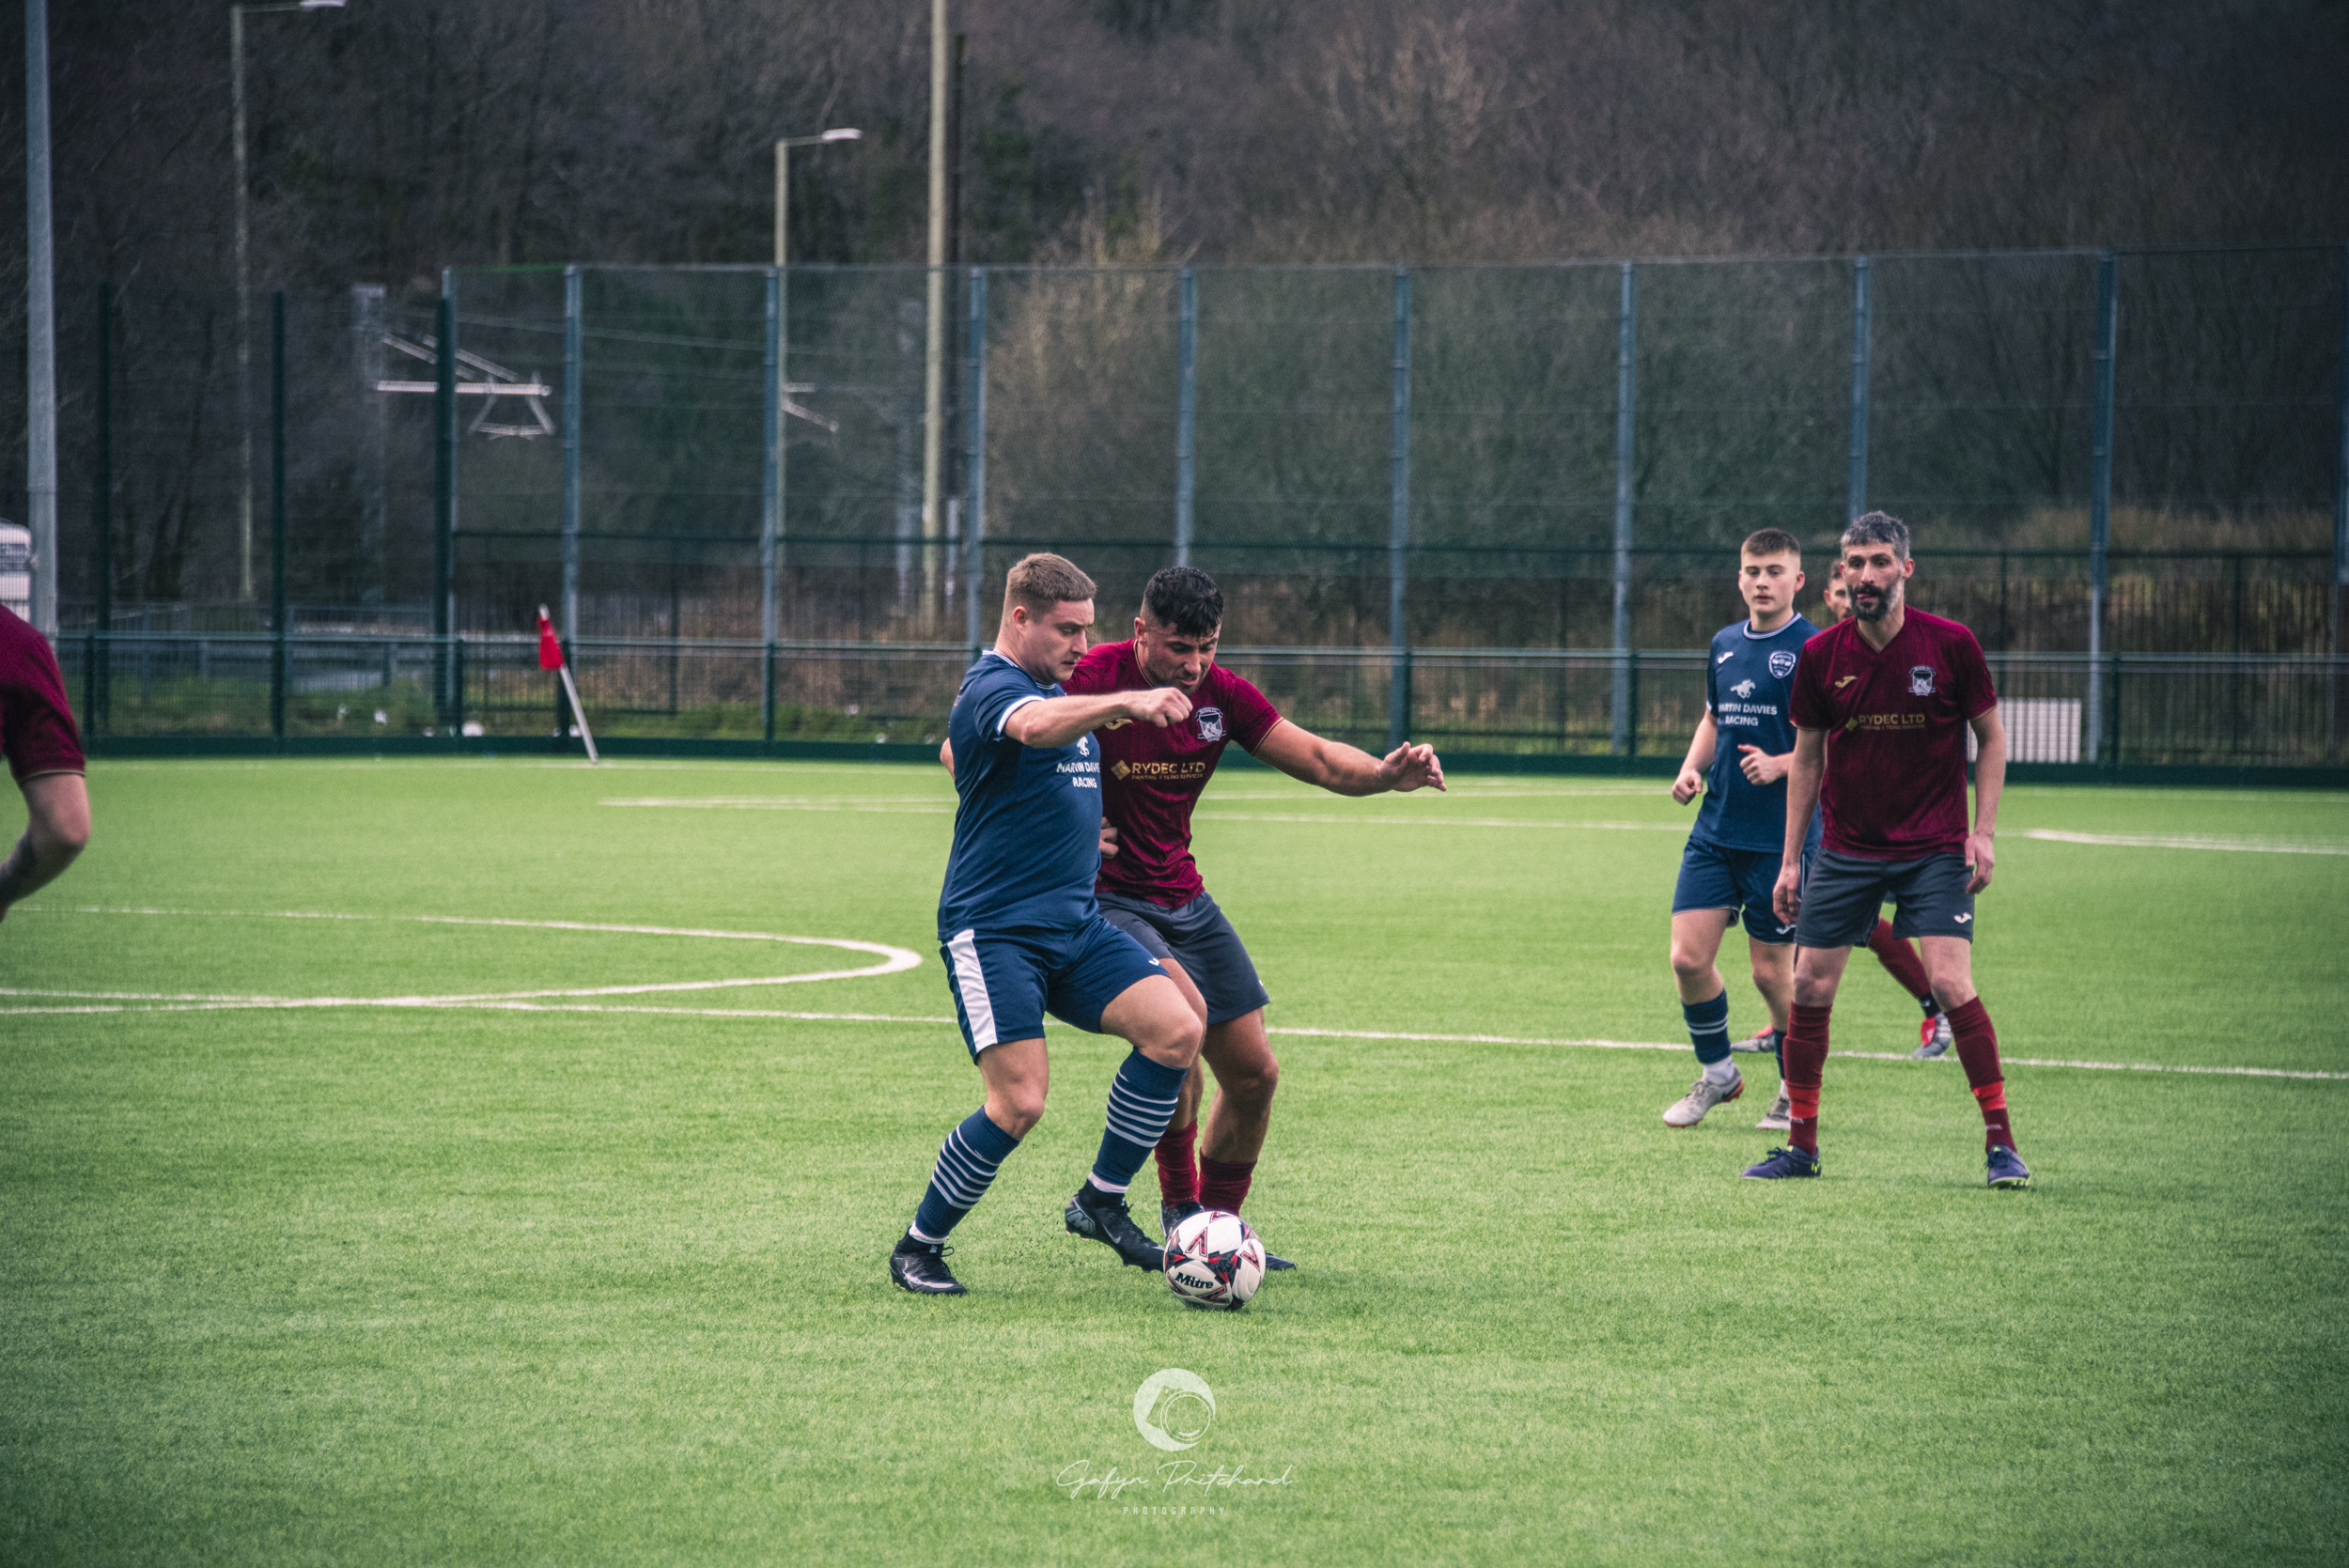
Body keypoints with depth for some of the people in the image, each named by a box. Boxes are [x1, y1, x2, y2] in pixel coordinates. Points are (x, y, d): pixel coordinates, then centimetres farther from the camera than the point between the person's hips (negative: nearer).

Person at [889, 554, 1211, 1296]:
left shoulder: (1058, 690, 18)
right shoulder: (992, 688, -12)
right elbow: (1035, 727, -37)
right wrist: (1126, 701, -52)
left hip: (1074, 926, 9)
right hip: (993, 930, -9)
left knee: (1177, 1030, -10)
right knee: (1020, 1101, -18)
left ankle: (1101, 1201, 4)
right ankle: (917, 1247, 2)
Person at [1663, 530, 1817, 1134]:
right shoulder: (1725, 644, 11)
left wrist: (1780, 765, -24)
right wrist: (1692, 768, 8)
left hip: (1783, 838, -5)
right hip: (1716, 830, 5)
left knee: (1772, 971, 0)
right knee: (1689, 957, -2)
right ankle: (1717, 1072, 20)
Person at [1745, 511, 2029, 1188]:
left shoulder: (1951, 644, -7)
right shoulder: (1821, 655, -1)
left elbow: (1991, 737, 2)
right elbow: (1808, 755, 10)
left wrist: (1983, 832, -7)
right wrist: (1790, 859, 8)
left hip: (1934, 848, -3)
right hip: (1846, 849, 3)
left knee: (1951, 985, -15)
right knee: (1810, 988, -1)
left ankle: (2000, 1141, -5)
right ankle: (1801, 1143, 14)